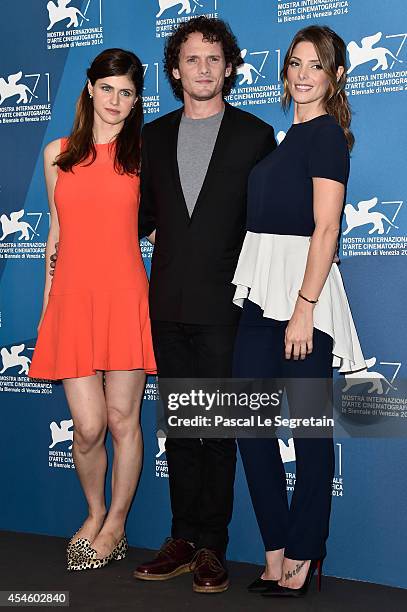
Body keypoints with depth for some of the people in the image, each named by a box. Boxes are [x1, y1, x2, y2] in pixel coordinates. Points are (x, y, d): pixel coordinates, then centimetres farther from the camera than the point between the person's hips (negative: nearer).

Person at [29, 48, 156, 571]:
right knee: (88, 426, -1)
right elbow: (57, 234, 16)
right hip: (72, 299, 2)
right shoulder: (57, 155, 12)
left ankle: (115, 526, 21)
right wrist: (45, 305, 14)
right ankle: (94, 514, 26)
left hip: (126, 297, -1)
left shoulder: (144, 155, 5)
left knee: (123, 419, 3)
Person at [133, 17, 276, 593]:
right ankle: (183, 540, 19)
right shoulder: (153, 136, 12)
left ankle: (212, 546, 10)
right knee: (178, 426, 10)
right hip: (168, 306, 4)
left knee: (219, 429, 1)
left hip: (224, 307, -4)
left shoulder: (255, 134, 2)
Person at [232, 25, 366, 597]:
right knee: (251, 424, 7)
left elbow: (325, 229, -14)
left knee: (310, 427, 2)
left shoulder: (327, 135, -6)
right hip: (262, 293, 9)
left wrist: (304, 309, -20)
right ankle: (277, 550, 18)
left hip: (301, 292, -8)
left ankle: (304, 554, 15)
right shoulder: (290, 136, 20)